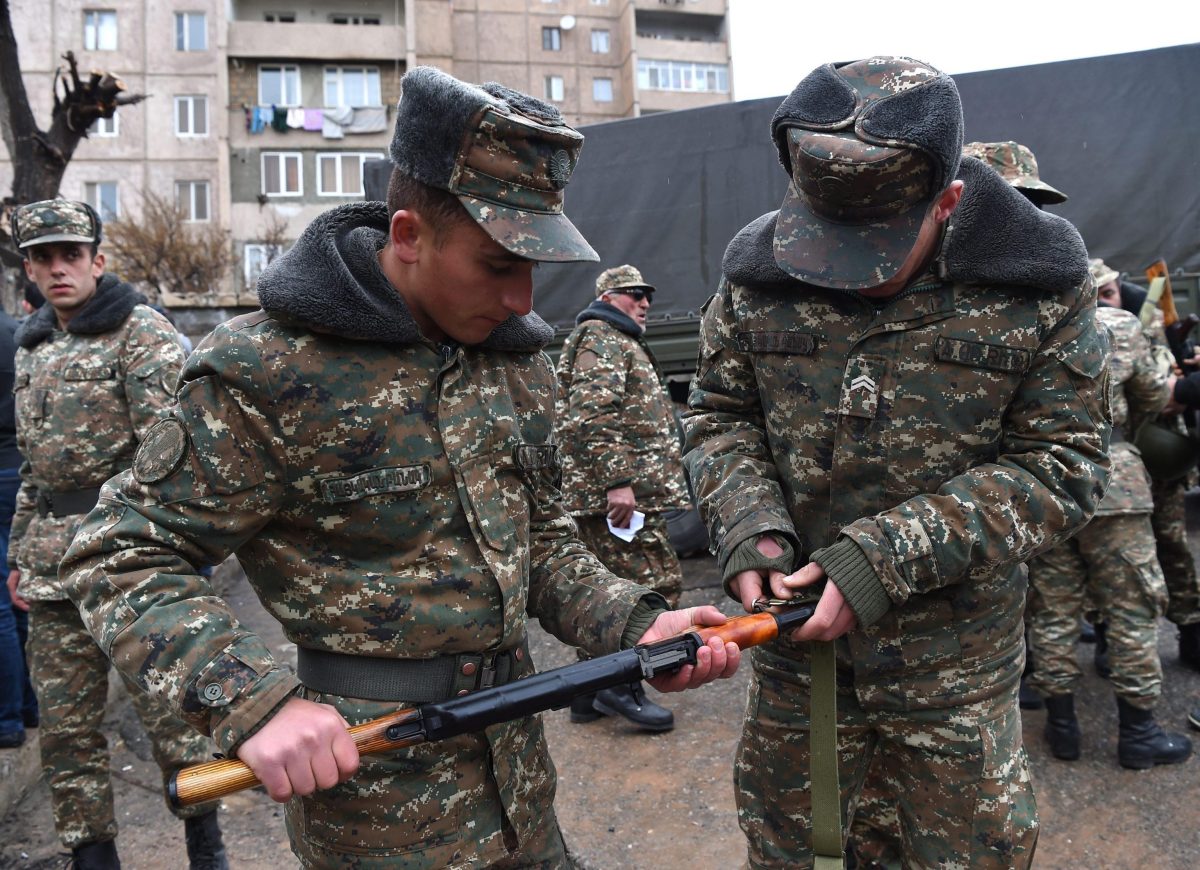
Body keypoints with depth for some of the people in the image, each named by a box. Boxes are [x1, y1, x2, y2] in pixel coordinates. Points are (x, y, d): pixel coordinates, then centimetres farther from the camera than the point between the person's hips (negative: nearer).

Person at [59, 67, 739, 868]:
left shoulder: (520, 359, 3)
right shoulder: (268, 371, -18)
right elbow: (123, 557, -13)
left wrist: (635, 623, -6)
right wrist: (251, 702, -26)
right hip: (368, 768, -6)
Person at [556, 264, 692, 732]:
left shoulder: (622, 344, 28)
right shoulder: (601, 339, -7)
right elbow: (589, 417, -21)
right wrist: (617, 481, -25)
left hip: (609, 496, 11)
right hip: (618, 495, -11)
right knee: (657, 584, -10)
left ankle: (591, 692, 20)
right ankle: (619, 685, -4)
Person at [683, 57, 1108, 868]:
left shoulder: (1038, 285, -13)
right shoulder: (761, 270, -7)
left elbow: (1063, 465, -12)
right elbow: (720, 415, 3)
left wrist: (885, 559, -21)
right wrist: (749, 528, -17)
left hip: (955, 657, -1)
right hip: (793, 626, 2)